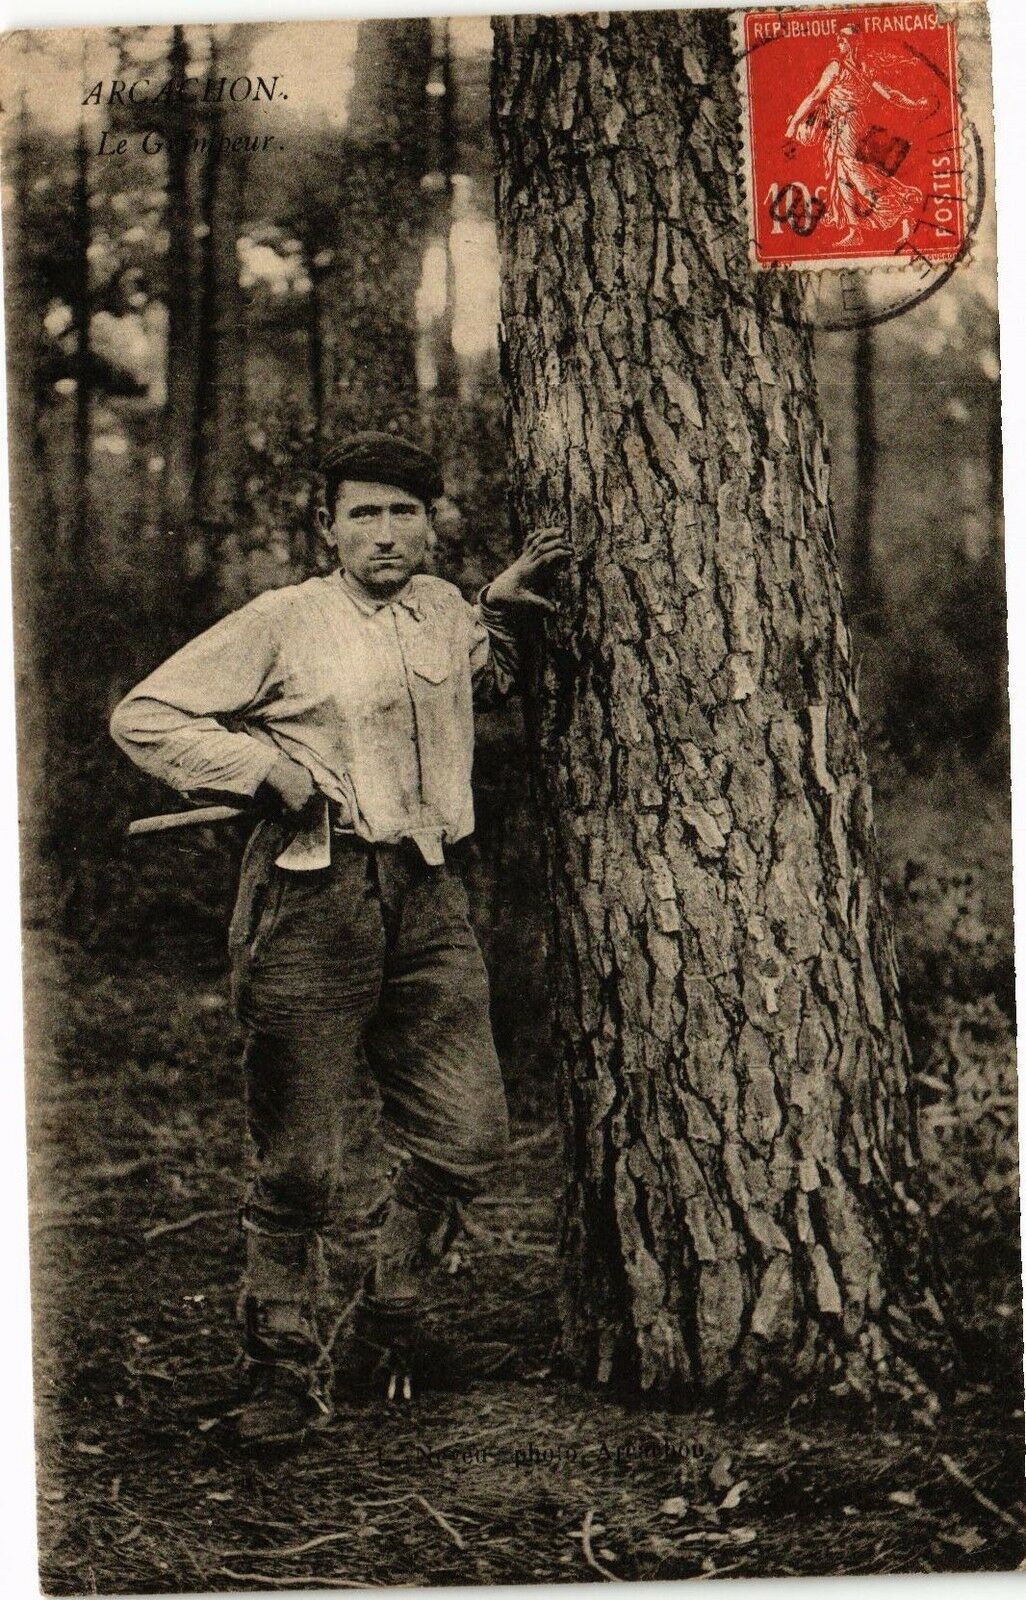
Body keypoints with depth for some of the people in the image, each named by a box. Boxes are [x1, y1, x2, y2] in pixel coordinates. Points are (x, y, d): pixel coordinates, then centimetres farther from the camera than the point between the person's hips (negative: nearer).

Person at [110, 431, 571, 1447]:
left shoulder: (443, 609, 14)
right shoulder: (286, 621, -2)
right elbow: (144, 717, -1)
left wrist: (499, 607, 20)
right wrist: (266, 766, -10)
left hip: (428, 894, 5)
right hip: (313, 896, -5)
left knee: (468, 1140, 1)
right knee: (300, 1161, -2)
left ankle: (388, 1301, 29)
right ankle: (285, 1363, 17)